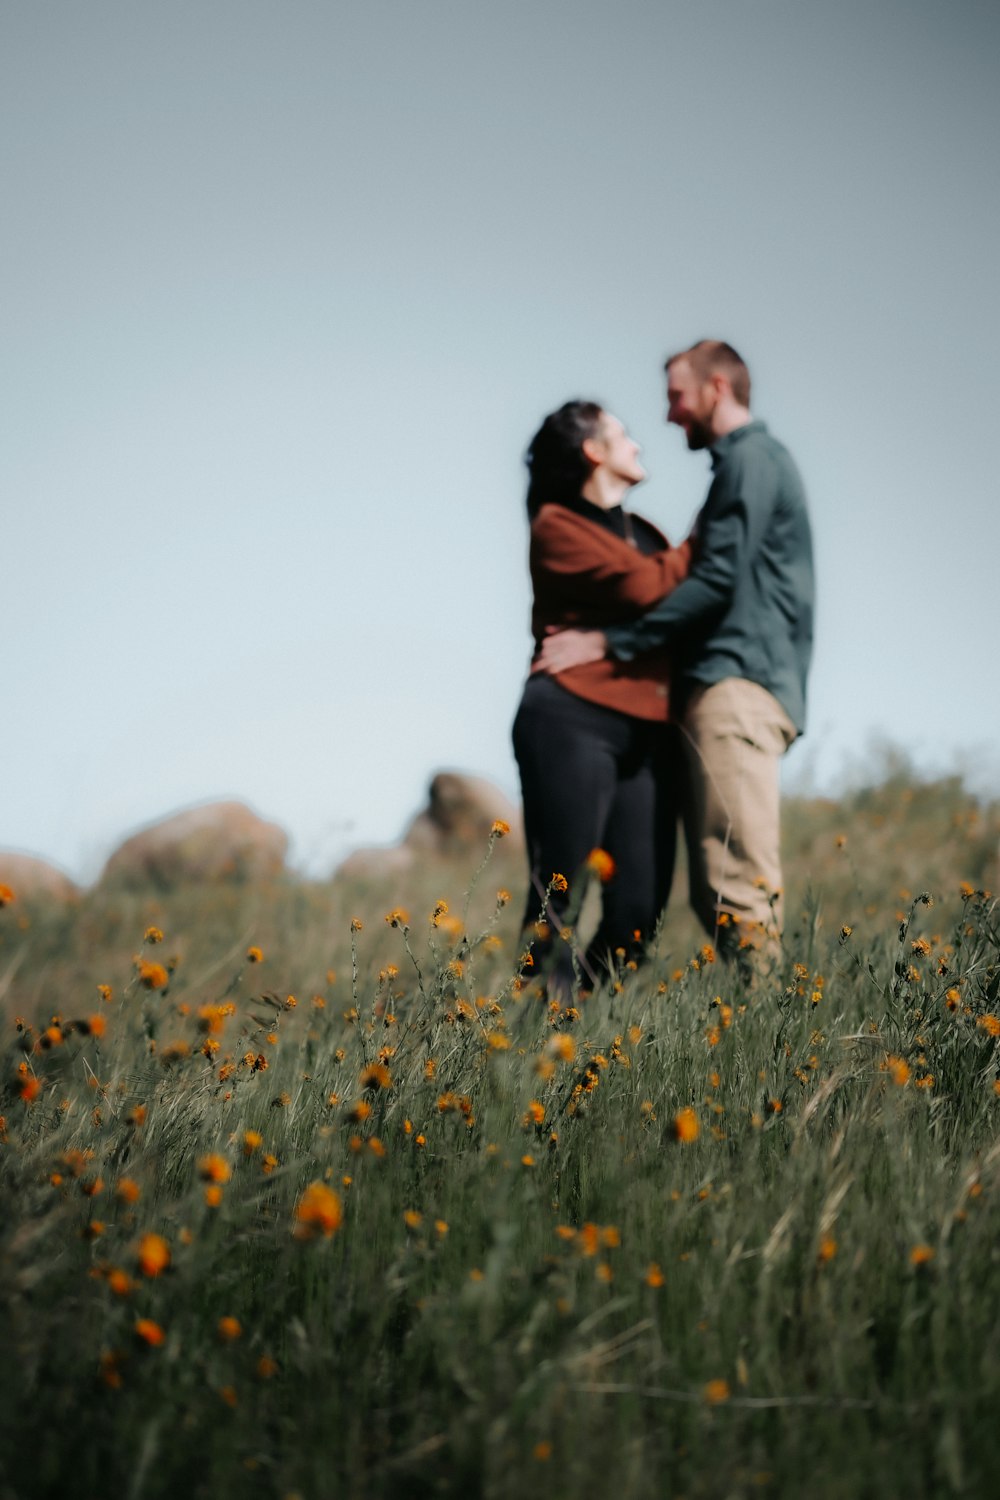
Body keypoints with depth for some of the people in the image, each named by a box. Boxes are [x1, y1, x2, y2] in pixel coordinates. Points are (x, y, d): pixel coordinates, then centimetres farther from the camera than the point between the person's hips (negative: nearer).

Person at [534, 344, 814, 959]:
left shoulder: (752, 459, -4)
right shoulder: (748, 462, 27)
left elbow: (716, 581, -14)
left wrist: (607, 641, -14)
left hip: (738, 686, -10)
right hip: (726, 686, 10)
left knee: (737, 882, -17)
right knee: (714, 891, 6)